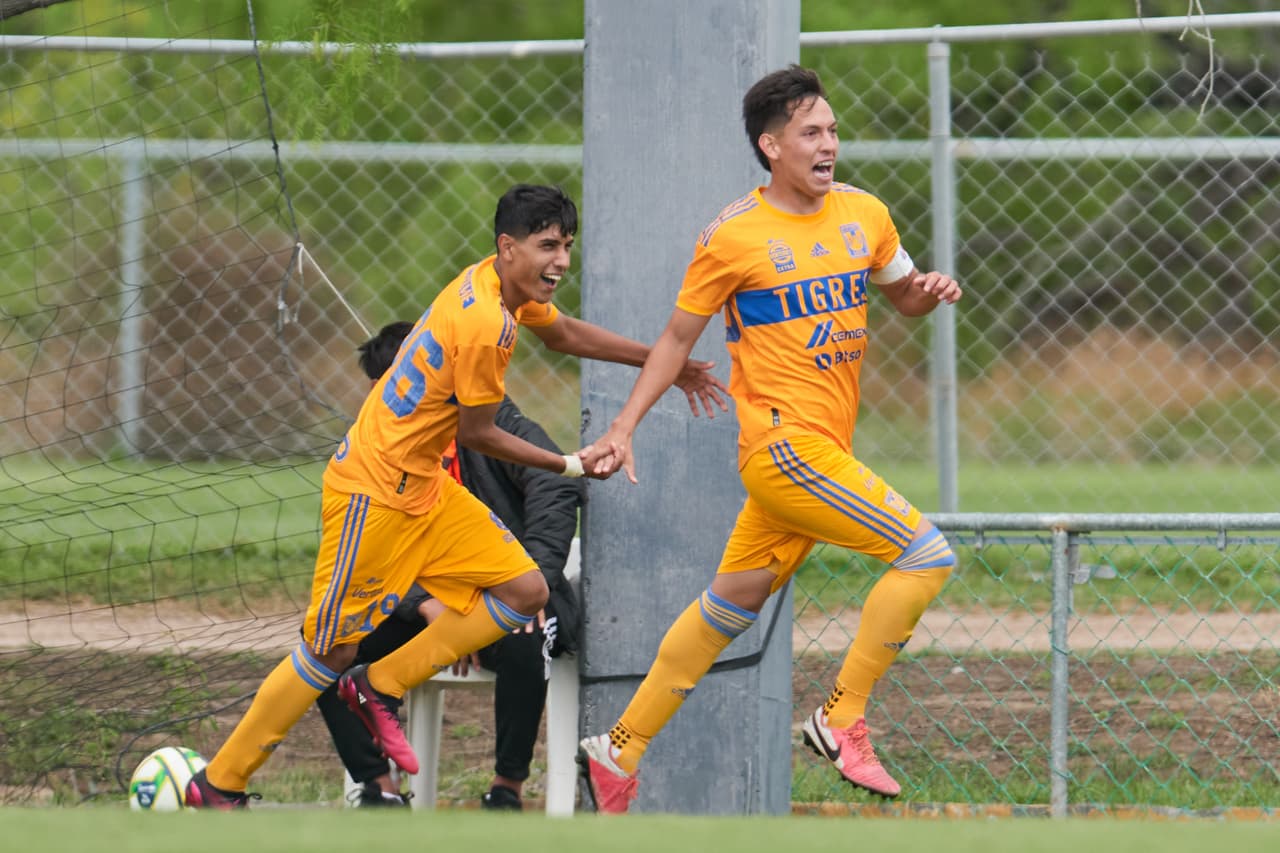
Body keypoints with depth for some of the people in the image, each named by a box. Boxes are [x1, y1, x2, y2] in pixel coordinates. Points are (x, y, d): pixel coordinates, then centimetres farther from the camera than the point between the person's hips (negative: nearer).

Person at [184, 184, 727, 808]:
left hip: (424, 489, 9)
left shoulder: (503, 284, 2)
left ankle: (381, 688, 11)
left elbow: (564, 334, 24)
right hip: (374, 495, -9)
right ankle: (219, 785, 8)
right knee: (333, 649, -4)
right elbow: (477, 435, -14)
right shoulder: (484, 325, -26)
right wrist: (572, 466, -5)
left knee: (525, 592, 3)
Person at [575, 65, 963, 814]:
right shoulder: (733, 237, -8)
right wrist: (626, 425, -4)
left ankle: (619, 750, 23)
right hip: (784, 444, -7)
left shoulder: (864, 215, 9)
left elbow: (904, 296, 24)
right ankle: (843, 719, -6)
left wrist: (930, 290, 0)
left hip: (822, 451, 7)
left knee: (731, 607, 14)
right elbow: (679, 337, 1)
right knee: (927, 554, -15)